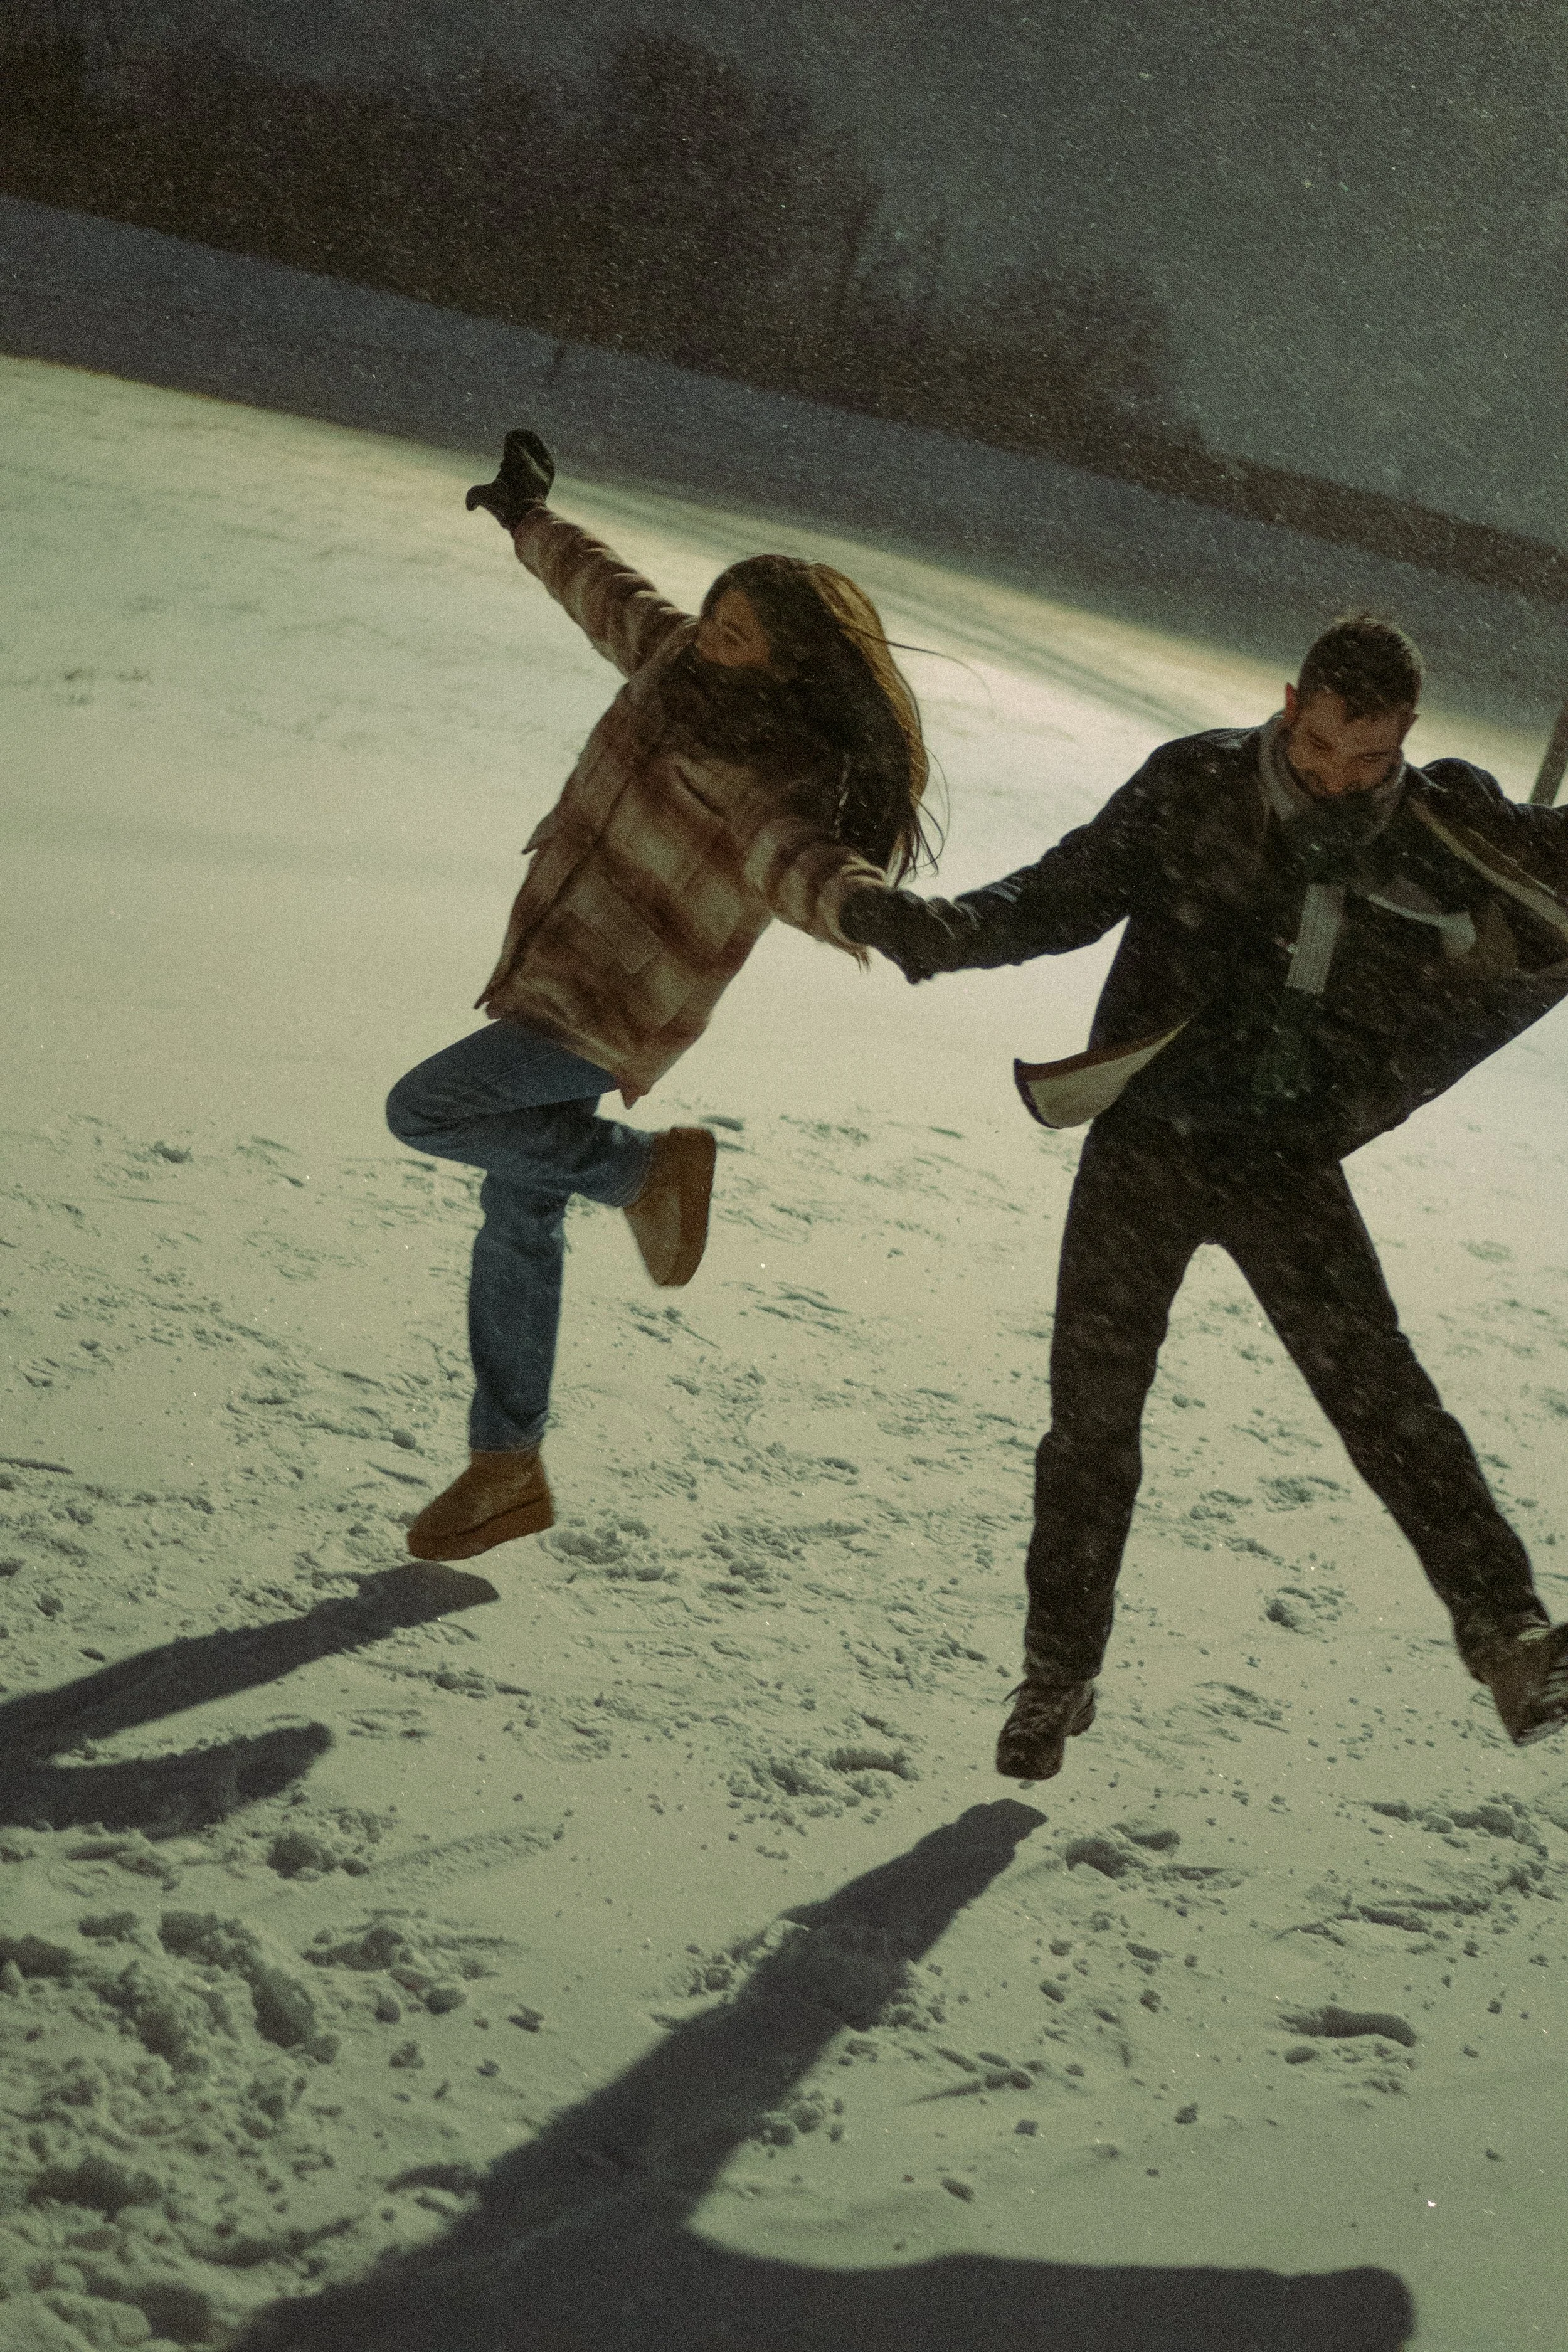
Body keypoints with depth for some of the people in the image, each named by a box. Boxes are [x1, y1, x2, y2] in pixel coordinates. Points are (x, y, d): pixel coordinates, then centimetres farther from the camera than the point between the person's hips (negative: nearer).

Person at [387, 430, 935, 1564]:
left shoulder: (782, 766, -23)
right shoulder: (680, 663, 1)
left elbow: (793, 854, -43)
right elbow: (607, 592, 21)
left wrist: (867, 905, -65)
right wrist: (532, 519, 36)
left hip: (612, 1013, -8)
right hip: (558, 988, 8)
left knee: (424, 1109, -24)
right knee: (519, 1220, 13)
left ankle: (649, 1171, -9)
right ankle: (507, 1470, 25)